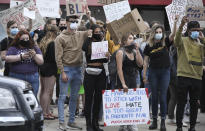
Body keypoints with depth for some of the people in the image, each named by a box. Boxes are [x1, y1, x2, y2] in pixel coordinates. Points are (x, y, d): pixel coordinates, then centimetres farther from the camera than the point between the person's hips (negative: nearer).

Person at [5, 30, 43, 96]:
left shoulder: (35, 48, 11)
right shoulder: (13, 48, 7)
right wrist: (21, 57, -18)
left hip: (32, 78, 2)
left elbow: (41, 62, 4)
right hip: (16, 78, -1)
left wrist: (34, 55, -15)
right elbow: (7, 59, -9)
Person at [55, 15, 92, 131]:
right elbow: (58, 57, -8)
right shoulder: (61, 38, -4)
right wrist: (62, 72, -14)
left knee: (74, 97, 11)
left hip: (78, 69, 5)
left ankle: (71, 121, 20)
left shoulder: (81, 35, 9)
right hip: (67, 69, -5)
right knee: (63, 96, -3)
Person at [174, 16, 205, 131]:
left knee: (195, 104, 11)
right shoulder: (183, 41, -1)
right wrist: (181, 25, -41)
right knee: (181, 103, 0)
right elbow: (177, 39, -25)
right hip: (184, 76, -4)